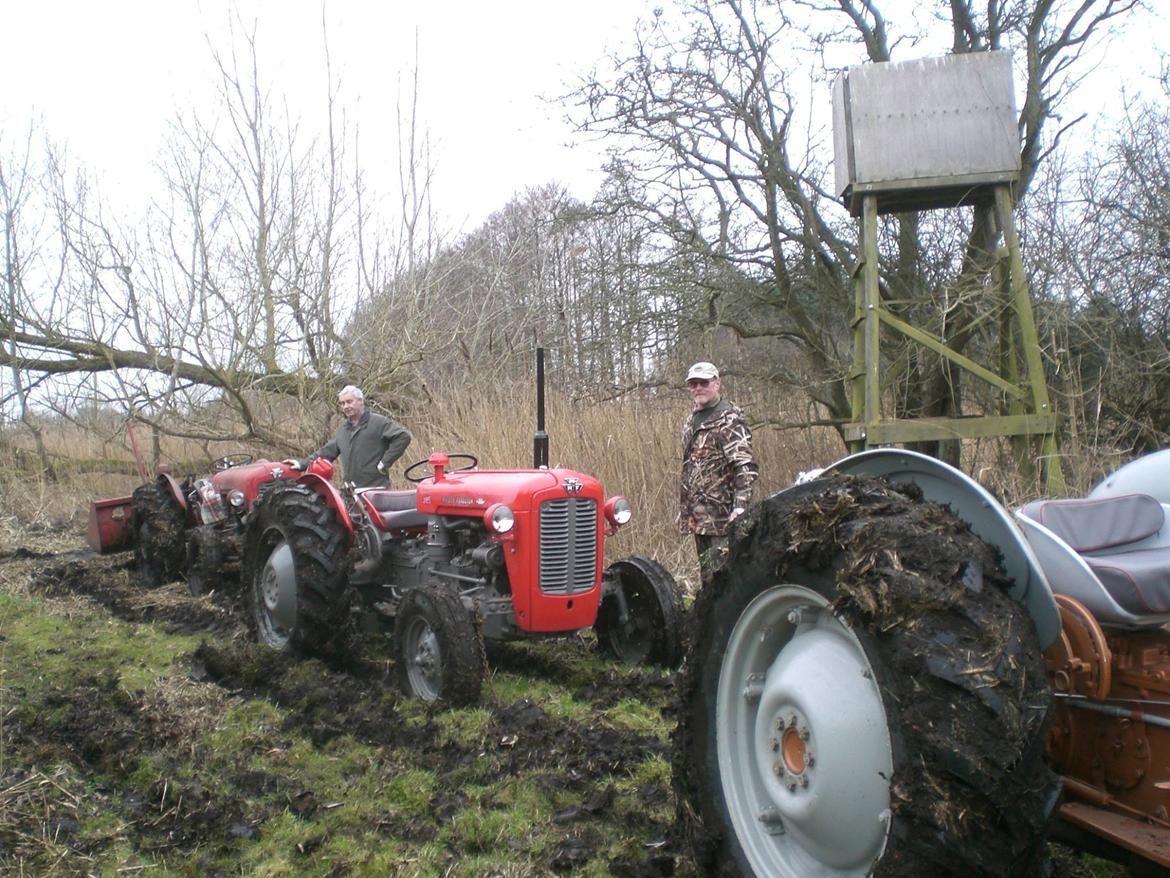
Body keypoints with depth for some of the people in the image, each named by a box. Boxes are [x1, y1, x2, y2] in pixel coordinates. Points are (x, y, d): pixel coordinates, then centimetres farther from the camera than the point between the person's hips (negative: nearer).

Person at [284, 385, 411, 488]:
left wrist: (385, 462, -15)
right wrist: (302, 464, 9)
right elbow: (327, 451, 21)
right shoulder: (343, 429, 17)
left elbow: (403, 436, -14)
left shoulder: (378, 422, -7)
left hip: (376, 489, -7)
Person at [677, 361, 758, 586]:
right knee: (707, 577, 16)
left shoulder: (729, 418, -9)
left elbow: (746, 466, -17)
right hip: (698, 517, 8)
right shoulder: (691, 420, 16)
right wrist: (684, 508, 21)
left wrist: (740, 505, -26)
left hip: (722, 516, -8)